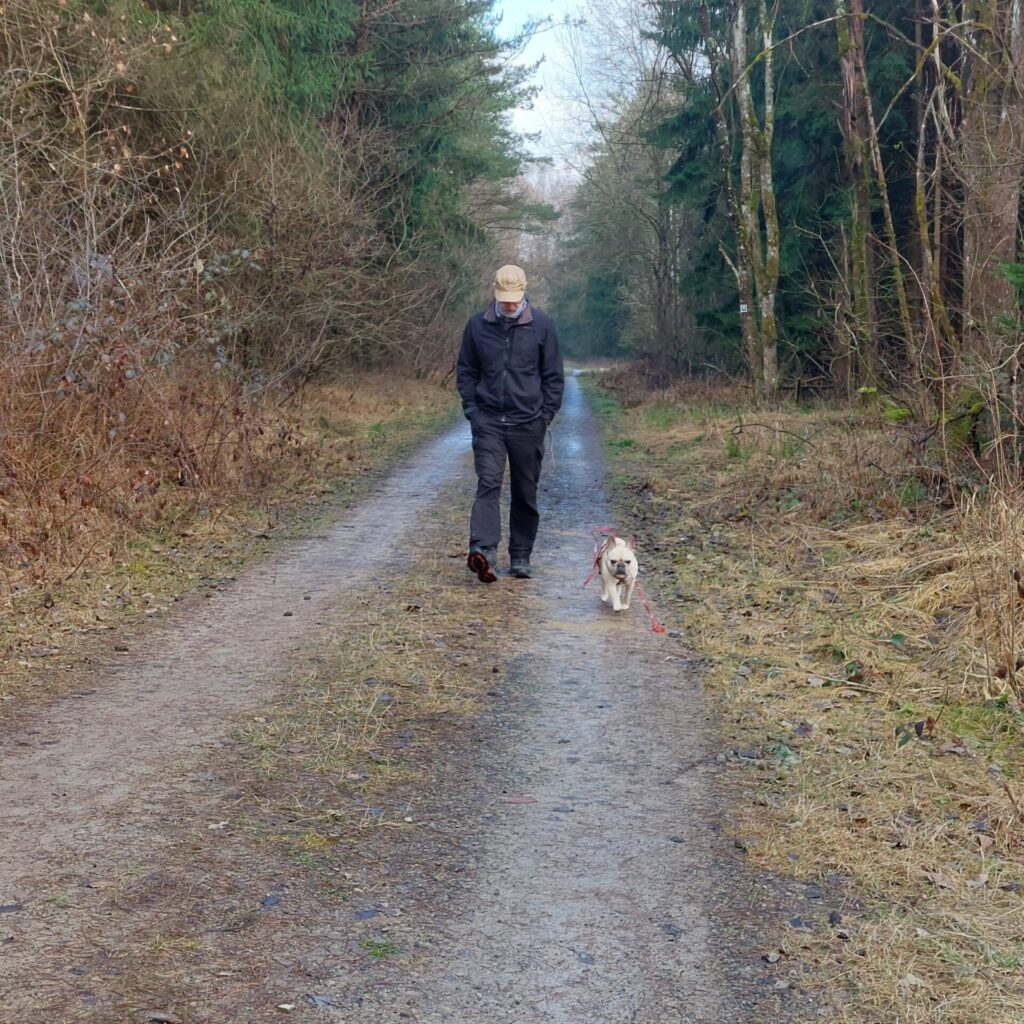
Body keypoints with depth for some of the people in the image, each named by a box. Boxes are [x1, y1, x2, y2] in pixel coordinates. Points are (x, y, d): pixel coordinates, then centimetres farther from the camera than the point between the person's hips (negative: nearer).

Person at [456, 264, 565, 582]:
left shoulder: (542, 325, 0)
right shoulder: (477, 324, 3)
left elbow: (553, 374, 5)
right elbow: (465, 371, 10)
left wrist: (547, 414, -1)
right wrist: (471, 409, 1)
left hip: (528, 423, 0)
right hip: (488, 422, 0)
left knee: (525, 493, 7)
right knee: (488, 484, -15)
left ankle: (521, 557, 17)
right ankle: (483, 551, -25)